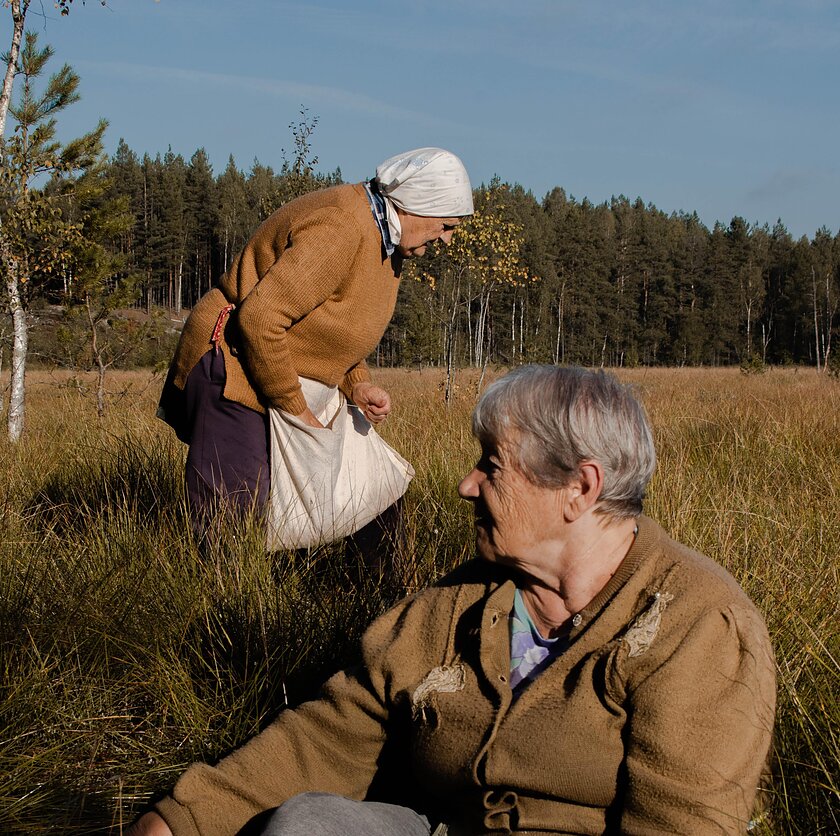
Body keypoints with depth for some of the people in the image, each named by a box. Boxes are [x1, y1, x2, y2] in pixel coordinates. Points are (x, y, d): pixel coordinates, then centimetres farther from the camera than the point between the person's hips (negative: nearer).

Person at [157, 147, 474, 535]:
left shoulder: (385, 239, 9)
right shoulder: (340, 227, -23)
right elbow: (259, 318, -28)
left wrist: (358, 385, 2)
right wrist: (294, 408, -20)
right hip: (234, 372, -10)